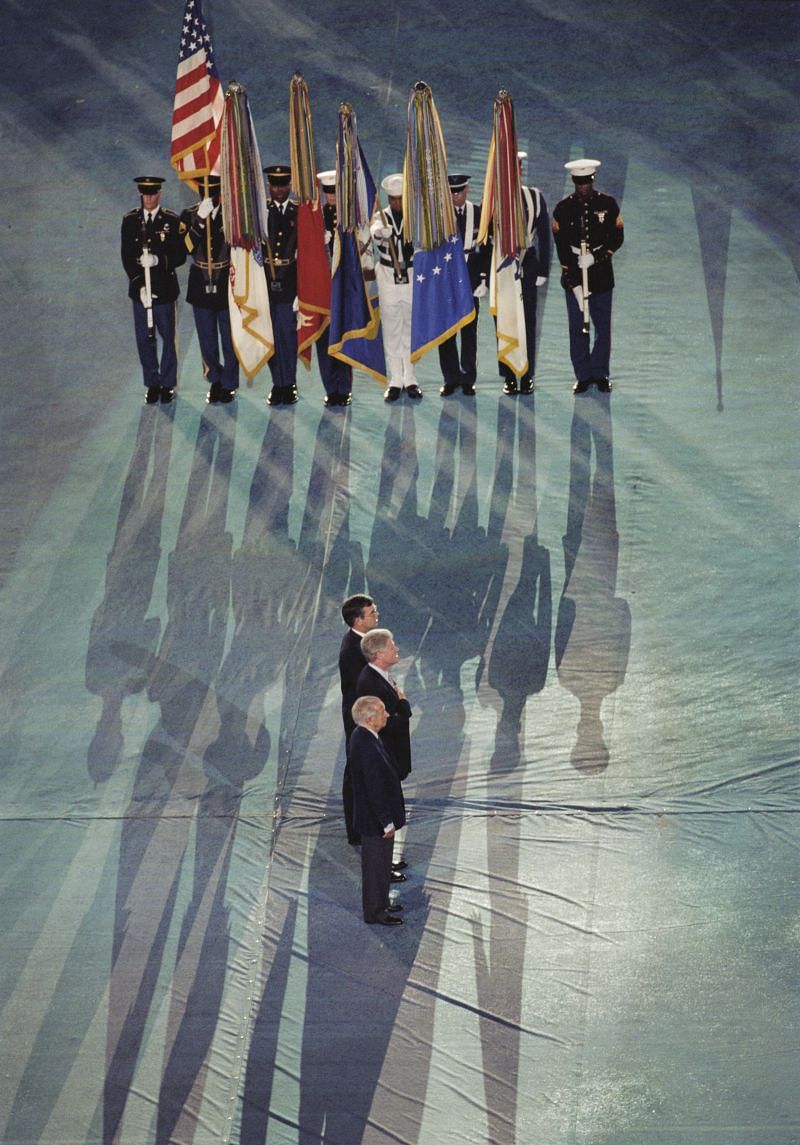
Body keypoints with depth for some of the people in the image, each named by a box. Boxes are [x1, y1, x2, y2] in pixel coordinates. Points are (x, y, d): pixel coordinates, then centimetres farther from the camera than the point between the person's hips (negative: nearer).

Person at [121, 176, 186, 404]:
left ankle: (168, 384, 16)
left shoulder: (171, 221, -2)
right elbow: (126, 256, 0)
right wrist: (138, 284, -11)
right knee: (144, 339, 6)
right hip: (140, 288, 2)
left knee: (167, 338, 5)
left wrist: (159, 260, -22)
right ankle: (152, 384, 17)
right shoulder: (130, 221, 3)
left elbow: (180, 256, -3)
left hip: (164, 289, -2)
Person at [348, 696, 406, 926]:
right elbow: (374, 788, -27)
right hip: (375, 820, -10)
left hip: (377, 816, 10)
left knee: (380, 863, 24)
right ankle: (375, 911, 19)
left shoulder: (362, 737, 3)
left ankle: (380, 903, 38)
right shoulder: (366, 746, -30)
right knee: (376, 864, 5)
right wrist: (387, 822, -21)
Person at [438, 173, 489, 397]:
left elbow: (486, 248, 5)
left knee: (469, 331, 4)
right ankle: (451, 379, 9)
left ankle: (468, 379, 10)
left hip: (470, 278, 0)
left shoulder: (478, 213, 3)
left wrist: (484, 278, -1)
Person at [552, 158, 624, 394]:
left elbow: (617, 238, 2)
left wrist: (596, 257, -15)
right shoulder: (563, 208, -2)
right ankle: (583, 376, 11)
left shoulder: (607, 204, 0)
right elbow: (561, 246, -4)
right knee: (578, 328, 3)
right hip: (574, 275, 0)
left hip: (601, 273, 0)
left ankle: (600, 374, 14)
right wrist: (573, 283, -11)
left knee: (603, 327, 3)